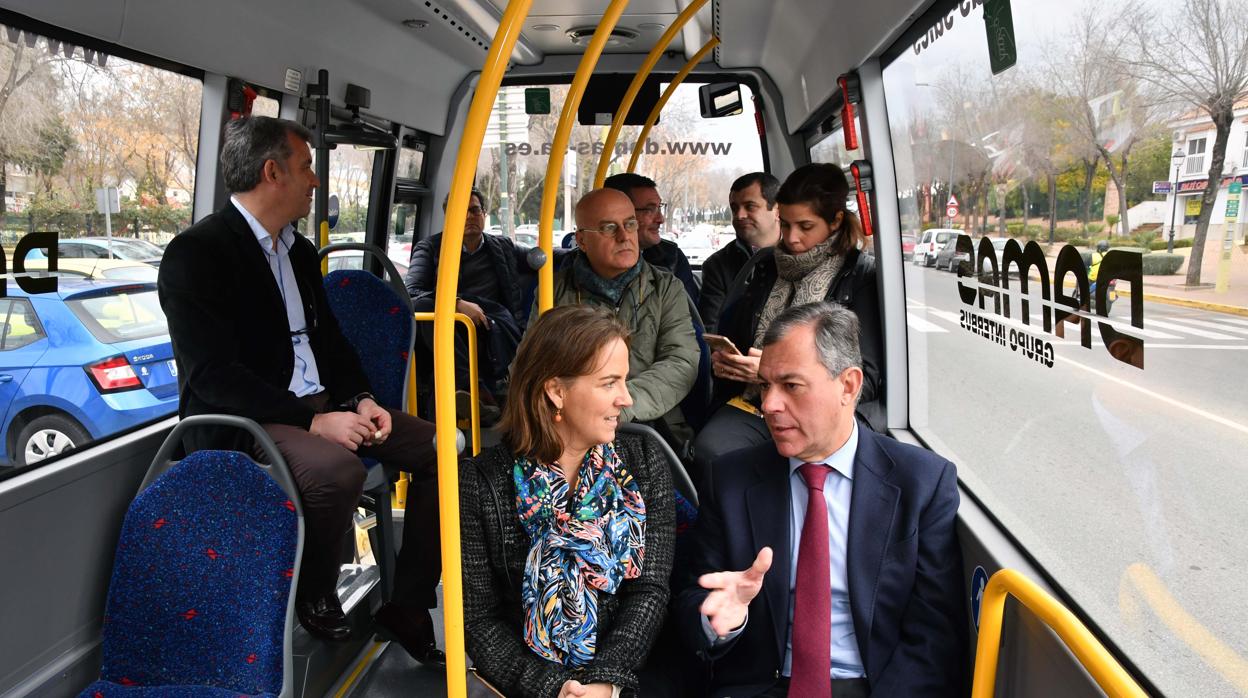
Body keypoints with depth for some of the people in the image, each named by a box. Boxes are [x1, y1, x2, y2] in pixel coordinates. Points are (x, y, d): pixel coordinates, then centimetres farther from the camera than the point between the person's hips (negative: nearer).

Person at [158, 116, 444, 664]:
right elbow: (214, 376, -19)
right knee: (336, 469, -36)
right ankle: (315, 597, -5)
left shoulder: (299, 250, 14)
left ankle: (407, 603, 3)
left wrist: (361, 399, 0)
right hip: (245, 421, -8)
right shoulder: (195, 254, -11)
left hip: (322, 405, 8)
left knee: (441, 447, -6)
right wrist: (312, 421, -24)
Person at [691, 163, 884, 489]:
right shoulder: (762, 266, 16)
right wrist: (722, 359, 0)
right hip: (751, 405, 4)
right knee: (709, 450, -29)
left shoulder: (864, 276, 1)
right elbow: (726, 336, 26)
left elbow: (867, 379, -5)